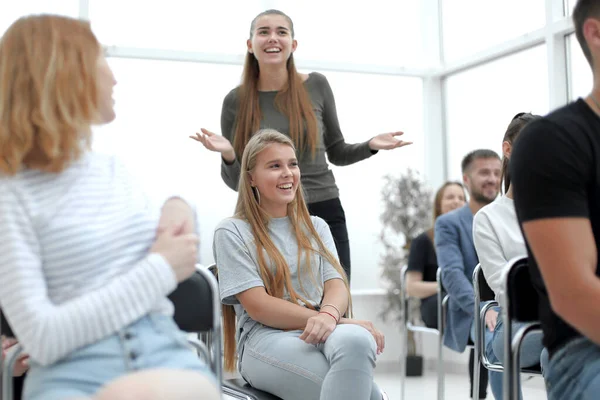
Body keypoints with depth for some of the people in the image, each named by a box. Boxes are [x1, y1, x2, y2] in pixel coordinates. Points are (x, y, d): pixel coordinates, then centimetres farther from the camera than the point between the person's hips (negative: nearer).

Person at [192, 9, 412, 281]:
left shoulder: (316, 85, 2)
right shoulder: (236, 101, 0)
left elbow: (337, 154, 12)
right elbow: (235, 182, 3)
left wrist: (370, 146, -7)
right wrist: (228, 155, -17)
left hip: (324, 214, 1)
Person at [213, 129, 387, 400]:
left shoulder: (316, 227, 21)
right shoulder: (232, 232, 6)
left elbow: (336, 285, 6)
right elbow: (258, 306, -6)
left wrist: (329, 315, -22)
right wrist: (342, 322, -17)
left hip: (325, 332, 4)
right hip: (267, 339, -4)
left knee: (356, 339, -38)